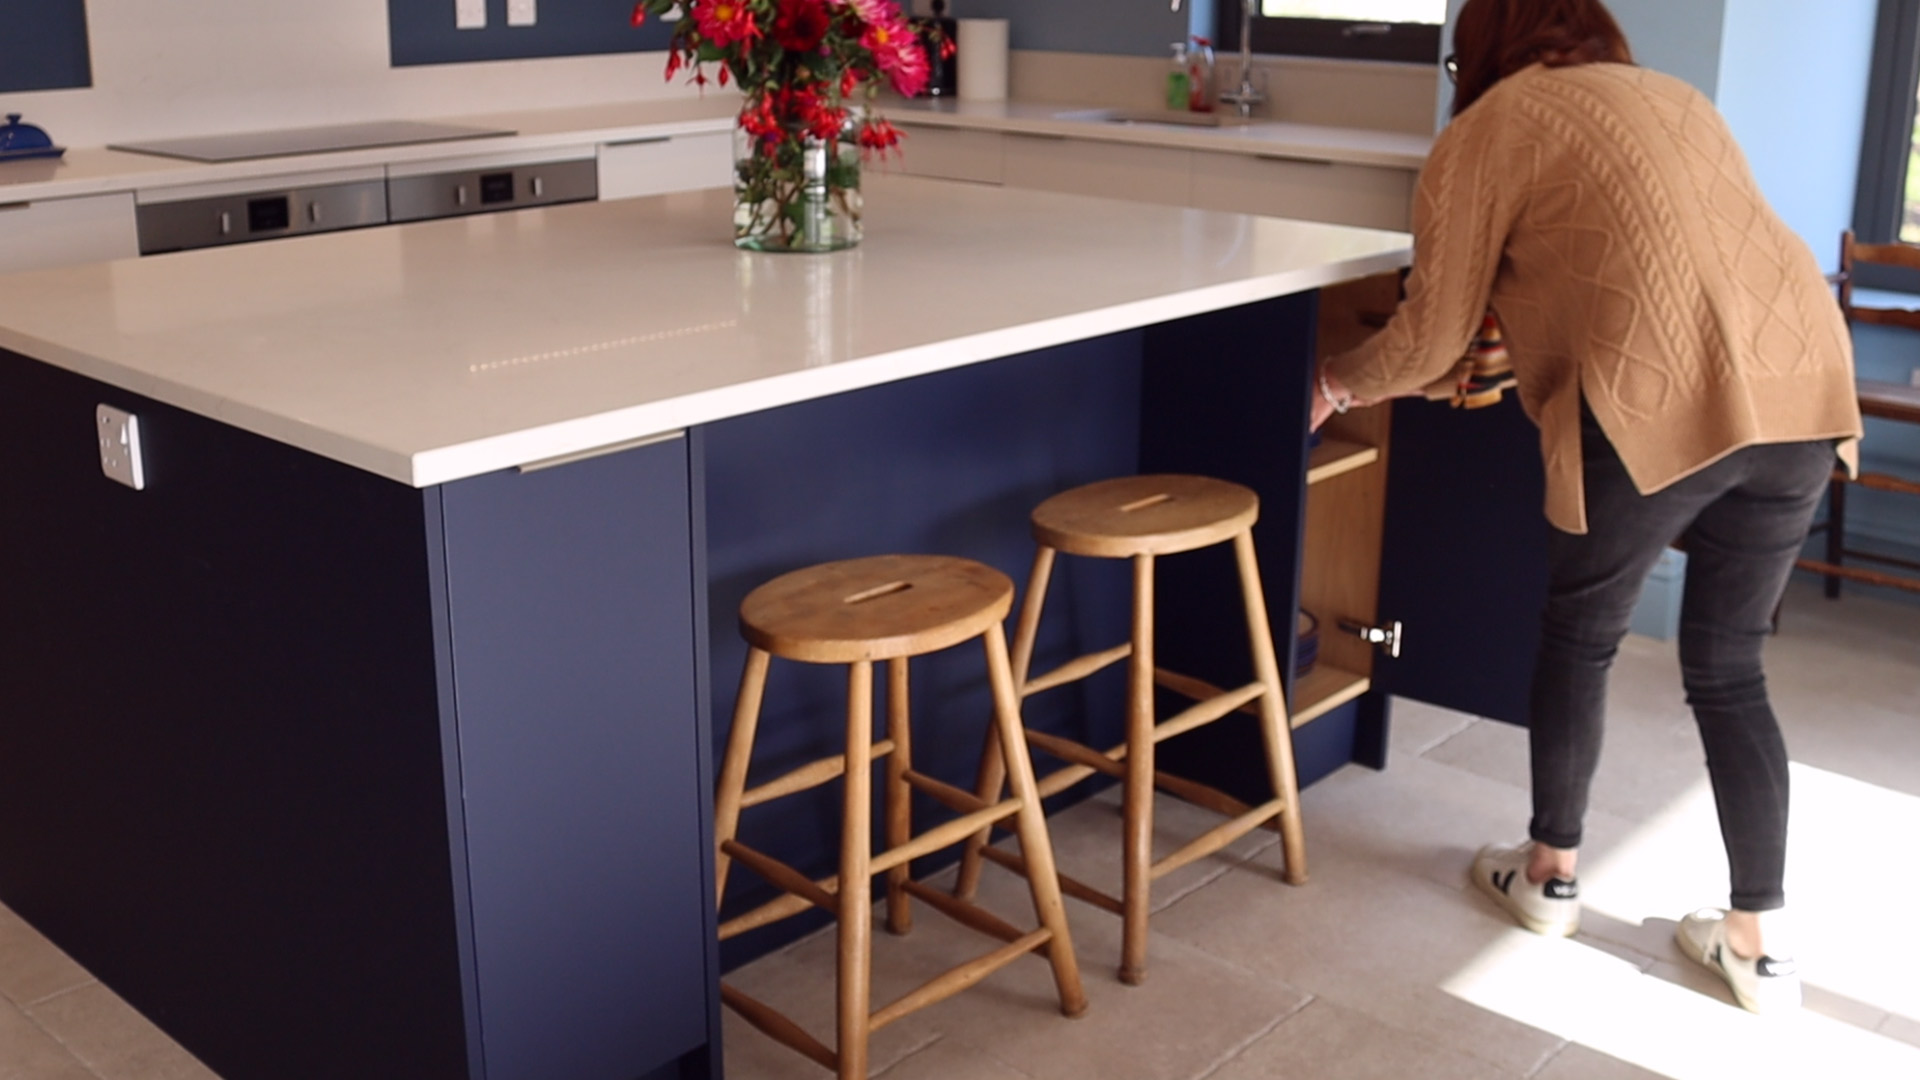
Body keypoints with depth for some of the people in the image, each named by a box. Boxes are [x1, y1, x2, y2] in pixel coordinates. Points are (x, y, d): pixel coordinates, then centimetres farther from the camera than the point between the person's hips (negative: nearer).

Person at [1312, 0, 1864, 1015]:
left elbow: (1431, 336, 9)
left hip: (1662, 398, -6)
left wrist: (1338, 382, 29)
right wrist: (1526, 358, 50)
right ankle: (1756, 943, 20)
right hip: (1804, 381, 6)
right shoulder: (1671, 97, 29)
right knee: (1729, 669, 17)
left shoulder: (1486, 131, 11)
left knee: (1580, 636, 17)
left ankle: (1550, 873, 32)